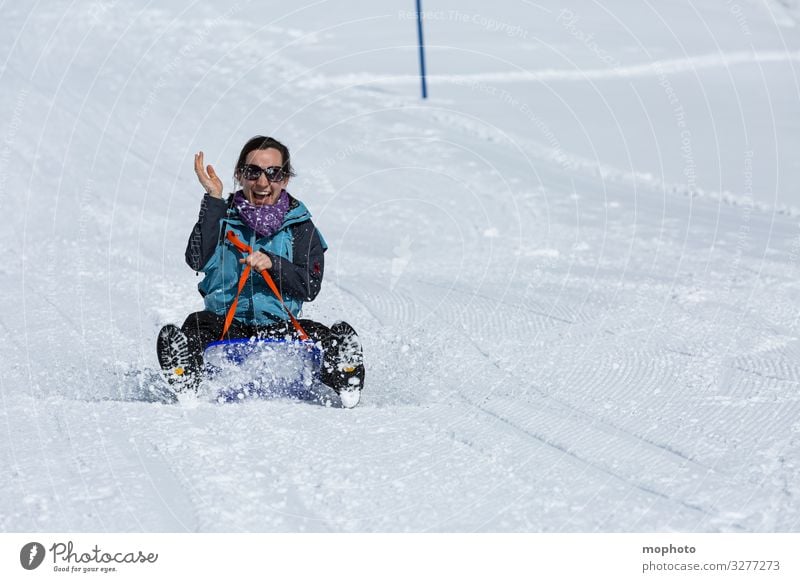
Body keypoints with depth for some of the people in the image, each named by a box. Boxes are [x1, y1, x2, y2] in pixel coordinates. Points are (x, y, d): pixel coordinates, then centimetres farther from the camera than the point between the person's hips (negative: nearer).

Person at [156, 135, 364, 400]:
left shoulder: (300, 226, 10)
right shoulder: (223, 217, 8)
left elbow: (310, 287, 0)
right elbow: (197, 260, -11)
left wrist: (273, 264, -17)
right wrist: (214, 199, -11)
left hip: (280, 327, 0)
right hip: (224, 326, 0)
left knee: (339, 337, -26)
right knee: (173, 337, -31)